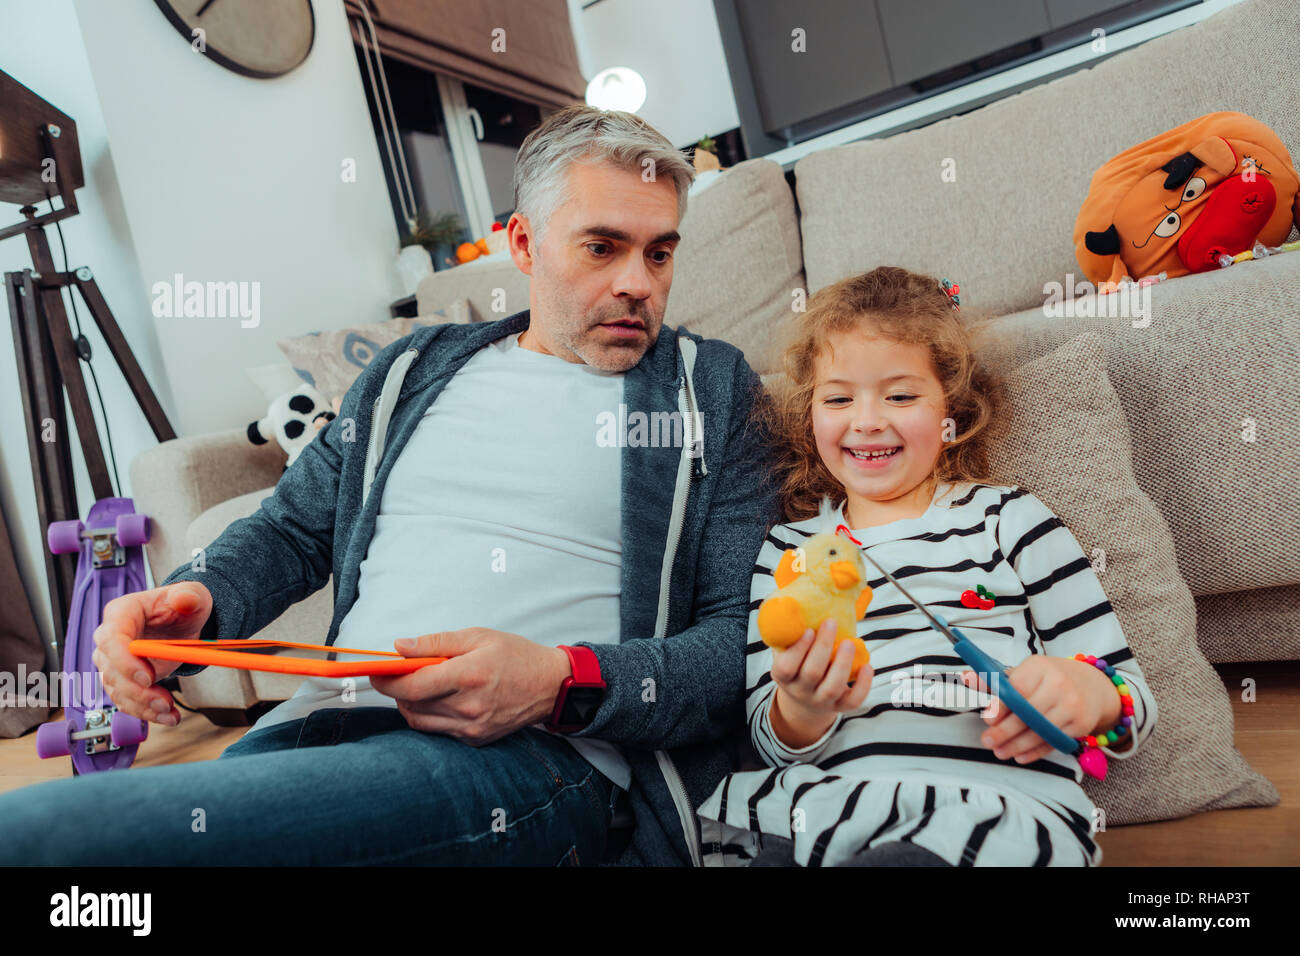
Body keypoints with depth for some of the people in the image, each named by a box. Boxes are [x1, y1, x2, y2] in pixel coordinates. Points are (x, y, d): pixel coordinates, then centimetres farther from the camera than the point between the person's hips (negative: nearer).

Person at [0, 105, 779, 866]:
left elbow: (744, 637, -2)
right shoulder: (416, 369, 18)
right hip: (330, 720, 5)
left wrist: (566, 684, -18)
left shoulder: (713, 390, 6)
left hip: (548, 754, -5)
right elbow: (294, 531, 24)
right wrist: (195, 603, 1)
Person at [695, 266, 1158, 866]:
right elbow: (772, 745, 11)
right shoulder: (787, 551, 18)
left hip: (1013, 810, -1)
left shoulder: (1009, 518, 14)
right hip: (836, 805, 2)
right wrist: (803, 708, -14)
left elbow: (1132, 701, 11)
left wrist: (1089, 695, -14)